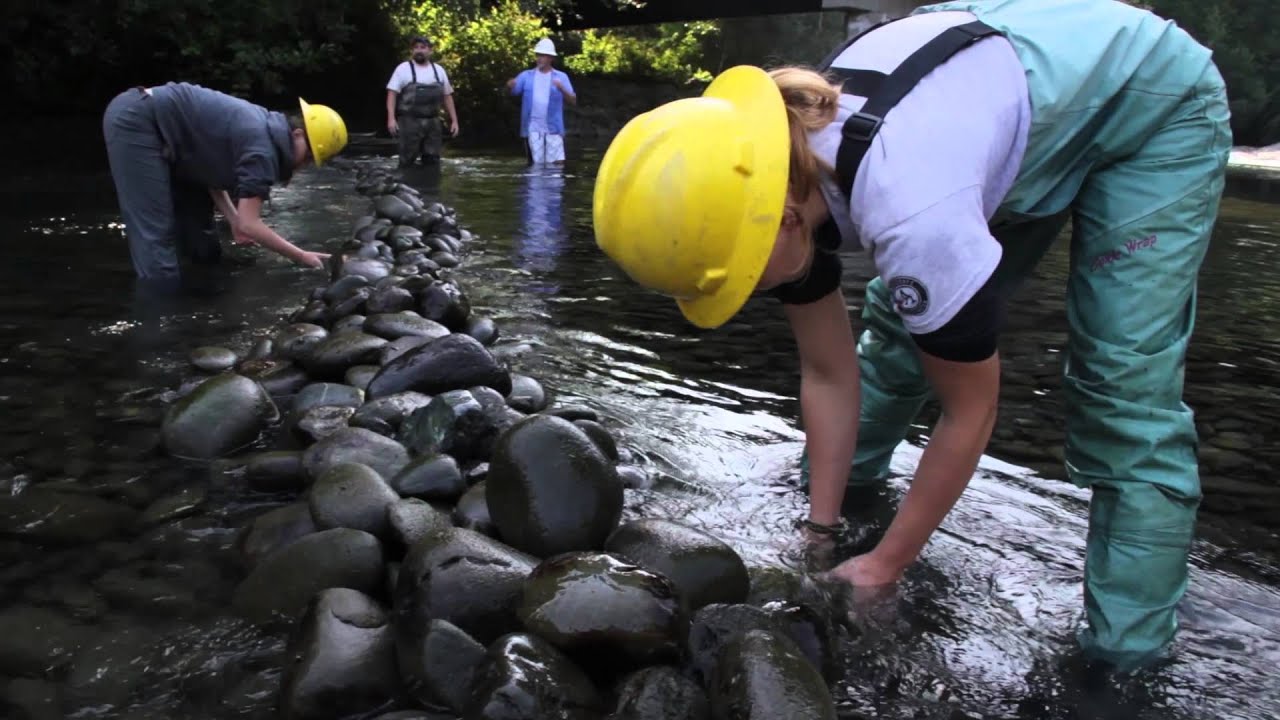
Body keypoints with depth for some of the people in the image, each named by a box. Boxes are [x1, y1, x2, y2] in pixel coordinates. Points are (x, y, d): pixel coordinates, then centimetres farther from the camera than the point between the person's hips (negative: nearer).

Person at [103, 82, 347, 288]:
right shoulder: (262, 147, -22)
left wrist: (234, 221, 4)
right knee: (156, 232, -12)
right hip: (136, 122, -10)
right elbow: (249, 225, -24)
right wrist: (301, 257, -16)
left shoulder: (262, 127, 7)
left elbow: (209, 167, 15)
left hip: (148, 123, 10)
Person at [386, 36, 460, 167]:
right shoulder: (403, 69, -1)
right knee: (407, 162, -1)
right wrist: (391, 118, -17)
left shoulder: (439, 71, 12)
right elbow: (392, 93, -6)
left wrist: (454, 120, 8)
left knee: (432, 161, 9)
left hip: (432, 122, 4)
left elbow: (447, 96, 15)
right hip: (410, 121, -4)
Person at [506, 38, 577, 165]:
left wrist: (561, 88, -19)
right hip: (533, 128, 1)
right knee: (536, 164, 4)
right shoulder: (527, 75, 9)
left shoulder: (561, 77, 6)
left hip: (553, 128, -1)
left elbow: (573, 101, 0)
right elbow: (514, 90, -3)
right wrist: (510, 85, -26)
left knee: (557, 162, -5)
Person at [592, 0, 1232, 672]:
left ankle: (1126, 654, -2)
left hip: (1151, 101, -6)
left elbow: (969, 415, -26)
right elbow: (827, 374, -8)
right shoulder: (773, 171, -19)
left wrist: (885, 566, -15)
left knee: (1121, 388, -16)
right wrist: (819, 533, -4)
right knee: (897, 330, 6)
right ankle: (854, 488, 30)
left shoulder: (910, 215, -43)